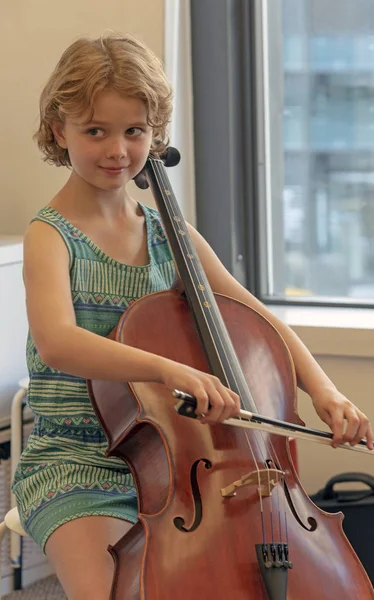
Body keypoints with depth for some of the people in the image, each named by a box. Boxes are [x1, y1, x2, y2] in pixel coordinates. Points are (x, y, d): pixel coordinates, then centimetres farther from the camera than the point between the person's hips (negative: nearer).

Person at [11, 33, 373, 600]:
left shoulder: (171, 236, 8)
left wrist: (322, 389, -8)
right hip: (77, 468, -5)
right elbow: (57, 341, -28)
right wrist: (167, 368, -44)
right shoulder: (50, 235, -9)